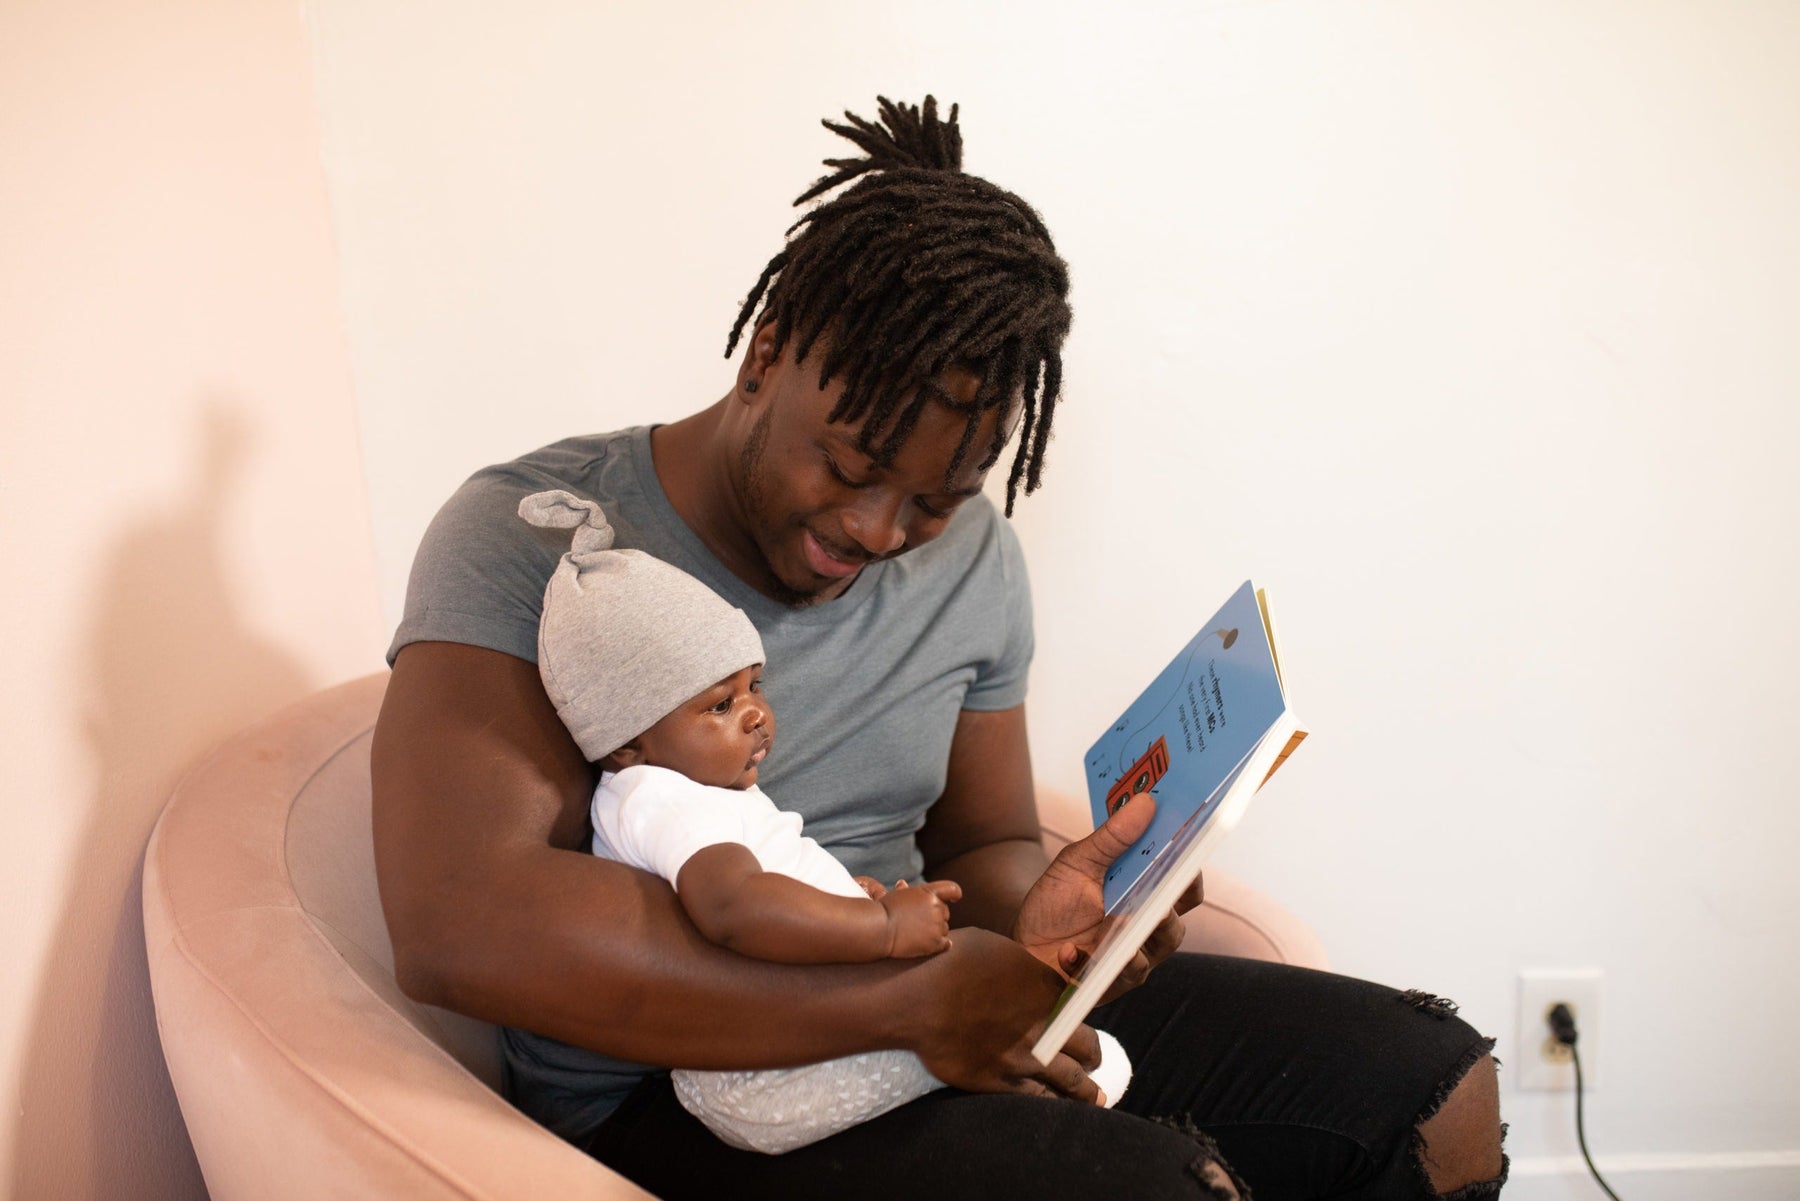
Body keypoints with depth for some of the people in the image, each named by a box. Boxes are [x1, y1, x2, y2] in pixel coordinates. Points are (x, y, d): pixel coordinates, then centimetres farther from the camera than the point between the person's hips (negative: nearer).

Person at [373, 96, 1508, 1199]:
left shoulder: (974, 559, 5)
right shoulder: (531, 536, -14)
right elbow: (456, 921, -27)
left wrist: (1031, 919, -13)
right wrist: (911, 999, -27)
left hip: (941, 1019, 6)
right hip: (669, 1099, -5)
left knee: (1434, 1088, -4)